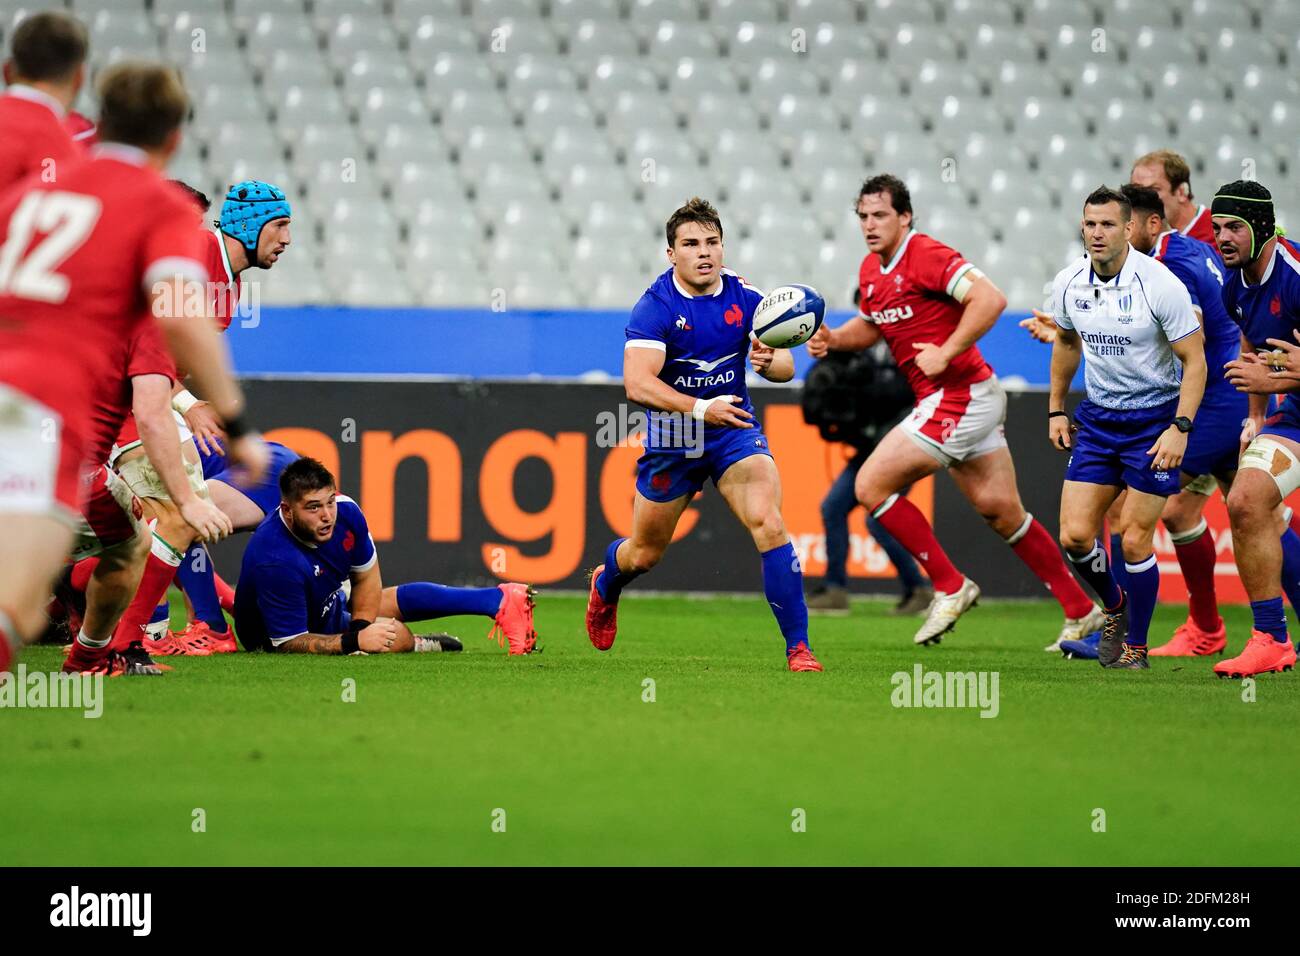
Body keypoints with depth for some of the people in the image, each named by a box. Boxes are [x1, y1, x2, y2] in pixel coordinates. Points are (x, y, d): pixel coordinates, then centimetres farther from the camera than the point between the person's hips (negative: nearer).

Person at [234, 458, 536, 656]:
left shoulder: (345, 511, -22)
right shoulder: (276, 562, -42)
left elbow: (366, 576, -4)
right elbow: (288, 643, -36)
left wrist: (360, 627, -17)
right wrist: (355, 642, -40)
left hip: (328, 602, 7)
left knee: (405, 598, 14)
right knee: (396, 634, -18)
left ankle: (500, 601, 27)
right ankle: (421, 646, 13)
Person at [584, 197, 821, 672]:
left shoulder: (745, 297, -8)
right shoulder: (655, 307, -19)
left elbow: (785, 365, -6)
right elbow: (637, 384, -30)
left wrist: (769, 360, -32)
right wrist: (700, 408, -43)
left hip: (735, 428, 1)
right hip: (671, 437, -1)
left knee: (768, 525, -22)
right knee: (645, 553, 14)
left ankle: (798, 646, -17)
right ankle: (605, 583, 53)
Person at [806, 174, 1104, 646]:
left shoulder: (926, 255, -16)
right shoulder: (871, 271, 12)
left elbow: (990, 299, -25)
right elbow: (871, 325, 28)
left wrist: (945, 353, -25)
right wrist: (832, 338, 8)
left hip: (959, 396, -9)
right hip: (949, 400, 9)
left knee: (871, 484, -9)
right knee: (1002, 512, 11)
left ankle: (950, 587, -1)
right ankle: (1083, 613, 17)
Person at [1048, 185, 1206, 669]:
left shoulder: (1161, 284, -18)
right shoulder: (1069, 283, -3)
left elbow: (1194, 361, -13)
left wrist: (1180, 428, -21)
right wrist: (1056, 409, 17)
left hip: (1155, 418, -4)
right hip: (1096, 418, 4)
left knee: (1134, 540, -7)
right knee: (1075, 536, -4)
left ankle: (1136, 648, 11)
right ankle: (1114, 606, 26)